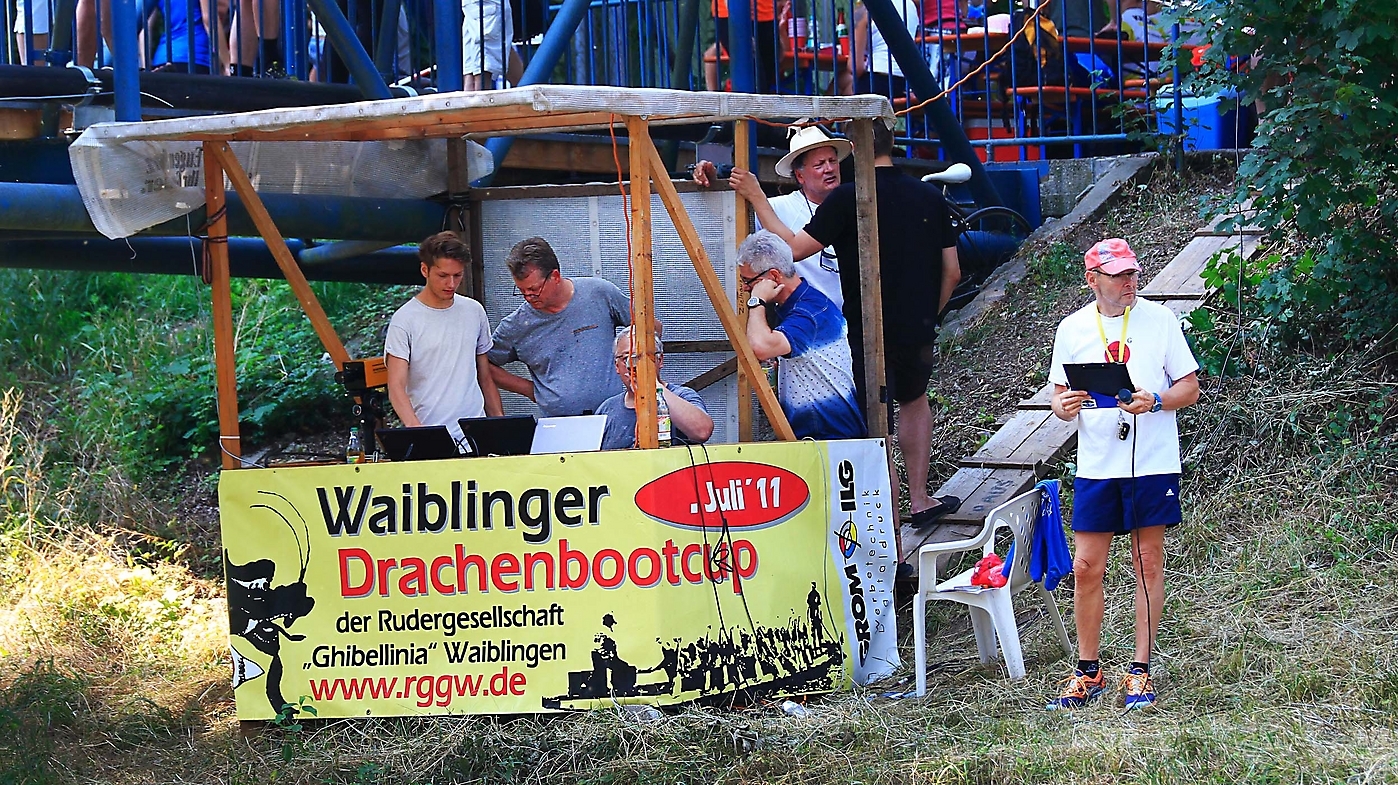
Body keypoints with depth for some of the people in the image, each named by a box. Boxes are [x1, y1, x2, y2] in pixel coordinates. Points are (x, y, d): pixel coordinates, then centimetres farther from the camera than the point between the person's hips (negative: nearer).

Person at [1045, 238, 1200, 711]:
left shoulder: (1159, 319, 0)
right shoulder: (1072, 329, 6)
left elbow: (1190, 389, 2)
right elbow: (1060, 398, 12)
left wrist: (1154, 401, -17)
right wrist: (1064, 406, -11)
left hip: (1151, 462, -2)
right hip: (1095, 465, 2)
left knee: (1148, 564, 2)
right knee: (1086, 568, 1)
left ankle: (1140, 672, 10)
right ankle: (1087, 673, 13)